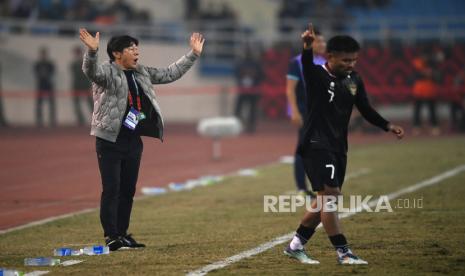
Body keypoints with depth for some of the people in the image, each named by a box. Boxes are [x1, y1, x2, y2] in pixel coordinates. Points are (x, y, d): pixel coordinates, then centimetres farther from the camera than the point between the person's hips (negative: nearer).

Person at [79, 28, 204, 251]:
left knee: (128, 190, 10)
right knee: (111, 190, -8)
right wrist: (91, 51, -51)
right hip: (110, 141, -7)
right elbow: (91, 71, -31)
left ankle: (122, 234, 18)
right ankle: (111, 237, -6)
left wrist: (193, 55, 19)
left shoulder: (142, 73, 14)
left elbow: (170, 74, 22)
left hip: (133, 141, 7)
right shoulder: (106, 72, -9)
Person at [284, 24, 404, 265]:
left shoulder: (354, 80, 7)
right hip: (317, 144, -8)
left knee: (325, 200, 11)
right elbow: (307, 64, -34)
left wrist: (388, 126, 4)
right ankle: (343, 253, -12)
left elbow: (365, 109, 16)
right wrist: (307, 46, -56)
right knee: (329, 194, -14)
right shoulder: (317, 76, -12)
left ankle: (296, 246, 24)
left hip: (338, 146, 8)